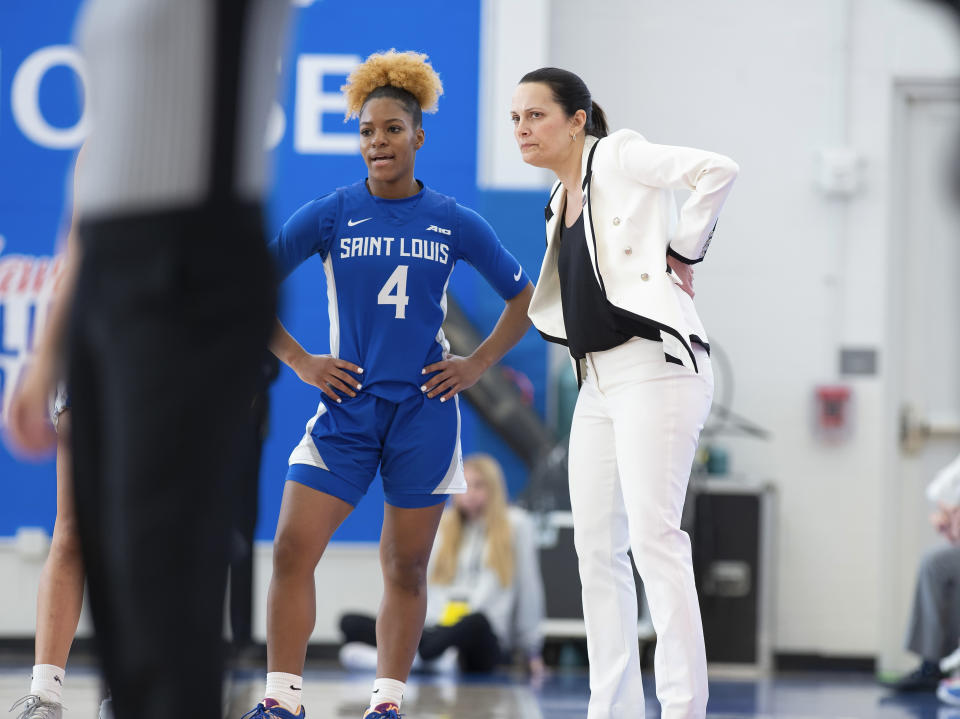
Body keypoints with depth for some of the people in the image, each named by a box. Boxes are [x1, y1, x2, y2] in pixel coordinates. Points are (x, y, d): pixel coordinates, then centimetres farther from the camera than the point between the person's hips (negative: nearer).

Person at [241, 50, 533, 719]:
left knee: (406, 567, 5)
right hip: (347, 405, 0)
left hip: (423, 410, 0)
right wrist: (298, 361, -2)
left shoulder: (455, 223, 1)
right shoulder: (330, 214, -1)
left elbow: (525, 297, 11)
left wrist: (476, 365, 2)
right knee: (292, 550, -11)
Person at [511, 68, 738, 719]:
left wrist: (683, 249, -10)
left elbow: (718, 170, -18)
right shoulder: (560, 200, 19)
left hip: (654, 366, -9)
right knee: (596, 544, 7)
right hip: (599, 381, 10)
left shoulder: (617, 158, -5)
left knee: (653, 535, -16)